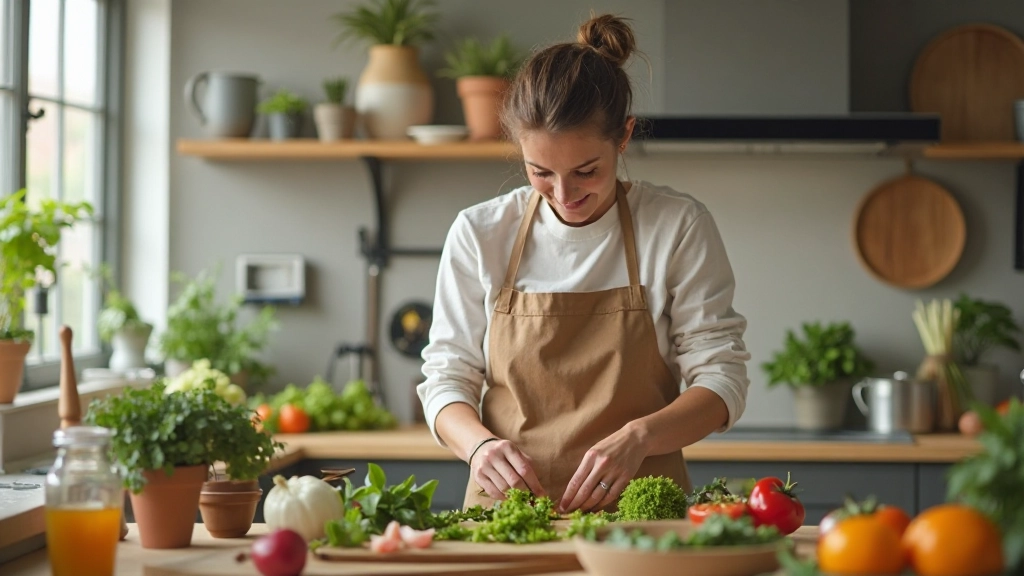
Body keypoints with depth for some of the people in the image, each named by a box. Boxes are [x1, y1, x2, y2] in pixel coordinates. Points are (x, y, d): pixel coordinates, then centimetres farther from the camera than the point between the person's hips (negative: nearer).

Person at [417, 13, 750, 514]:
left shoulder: (679, 228, 2)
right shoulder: (478, 234, 6)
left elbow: (721, 379, 3)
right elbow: (447, 377, 9)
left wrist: (638, 437, -16)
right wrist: (480, 444, -13)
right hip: (506, 509, 2)